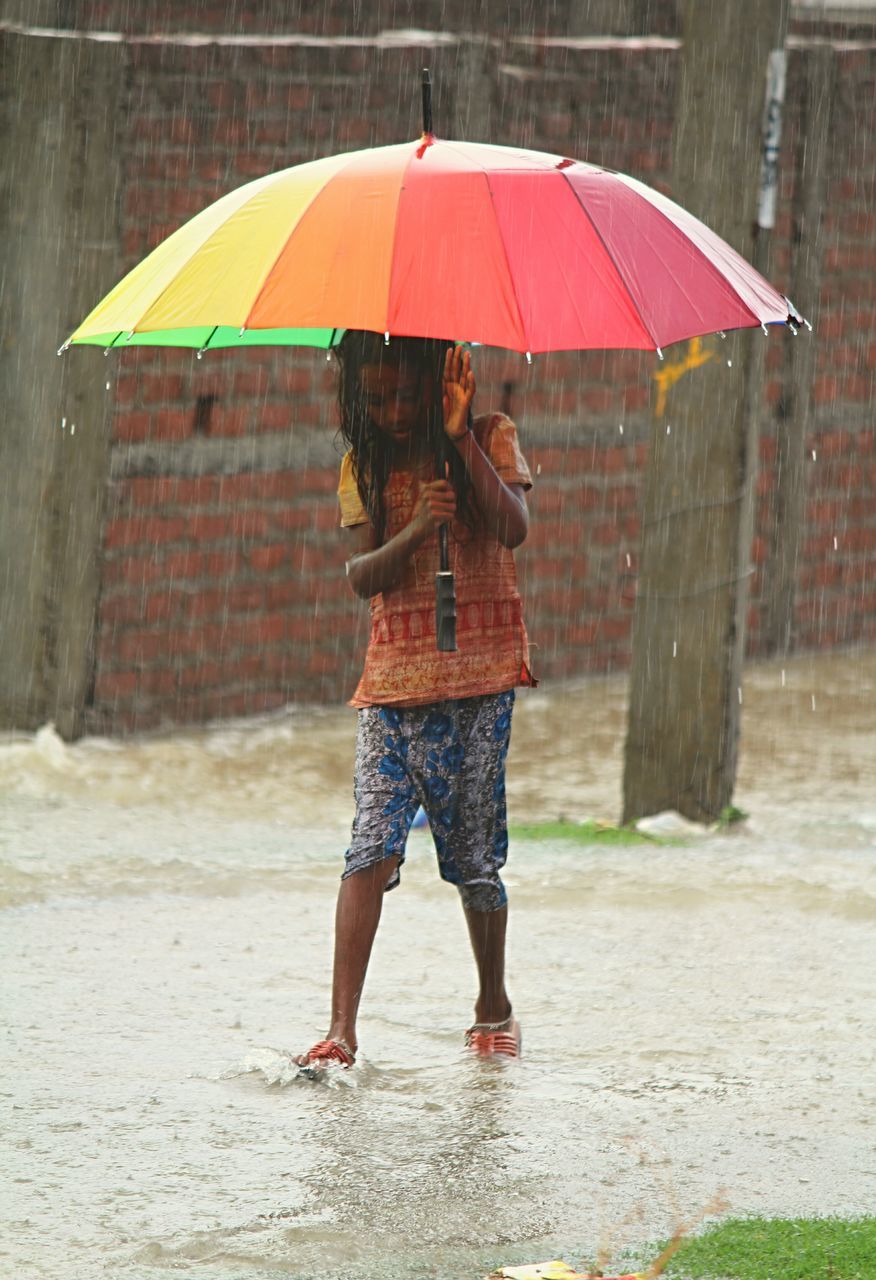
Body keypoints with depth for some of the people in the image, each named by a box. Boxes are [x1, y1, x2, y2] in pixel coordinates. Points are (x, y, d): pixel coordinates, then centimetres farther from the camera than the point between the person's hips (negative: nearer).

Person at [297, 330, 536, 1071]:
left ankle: (494, 1004, 25)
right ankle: (342, 1030, -17)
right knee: (373, 848, -11)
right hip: (391, 682, 2)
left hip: (477, 682, -2)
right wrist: (415, 530, -20)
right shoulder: (365, 466, 8)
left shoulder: (492, 439, 2)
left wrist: (461, 439, -24)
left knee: (474, 857, 3)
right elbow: (362, 576, -2)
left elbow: (513, 529, -16)